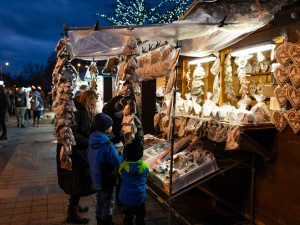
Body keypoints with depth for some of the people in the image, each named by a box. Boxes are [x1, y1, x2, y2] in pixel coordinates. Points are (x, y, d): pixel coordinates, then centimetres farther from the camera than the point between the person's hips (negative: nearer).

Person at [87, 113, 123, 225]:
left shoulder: (92, 140, -3)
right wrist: (122, 156, -2)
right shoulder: (107, 145, -28)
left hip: (96, 177, 8)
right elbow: (117, 162, -21)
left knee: (100, 199, 25)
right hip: (106, 180, -8)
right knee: (108, 202, 11)